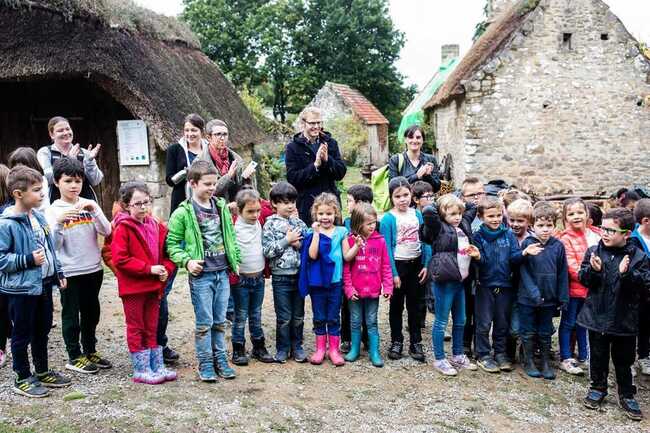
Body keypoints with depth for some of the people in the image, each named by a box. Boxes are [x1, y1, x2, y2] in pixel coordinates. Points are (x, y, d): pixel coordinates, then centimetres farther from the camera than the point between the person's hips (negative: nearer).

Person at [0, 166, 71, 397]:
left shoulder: (39, 217, 6)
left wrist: (58, 272, 15)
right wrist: (29, 260, -22)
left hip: (44, 284, 7)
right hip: (21, 288, -7)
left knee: (42, 331, 18)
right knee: (23, 334, 7)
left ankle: (42, 372, 33)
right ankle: (23, 379, 22)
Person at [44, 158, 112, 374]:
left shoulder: (89, 205, 3)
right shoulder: (53, 210, -5)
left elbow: (106, 231, -7)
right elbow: (54, 245, -11)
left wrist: (94, 209, -19)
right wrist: (59, 222, -26)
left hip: (93, 269, 4)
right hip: (70, 272, -4)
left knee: (91, 312, 16)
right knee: (71, 315, 7)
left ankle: (91, 351, 31)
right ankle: (75, 357, 19)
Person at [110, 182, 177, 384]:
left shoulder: (157, 227, 6)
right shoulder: (122, 228, -13)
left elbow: (167, 252, 14)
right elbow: (120, 259, -19)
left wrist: (166, 269, -7)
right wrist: (149, 269, -21)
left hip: (154, 286, 6)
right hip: (133, 287, -6)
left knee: (152, 327, 16)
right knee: (136, 328, 6)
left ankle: (158, 366, 24)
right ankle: (141, 370, 15)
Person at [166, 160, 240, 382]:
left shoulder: (221, 207, 7)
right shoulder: (183, 212, -8)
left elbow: (230, 236, 16)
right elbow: (172, 243, -5)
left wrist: (236, 261, 15)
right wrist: (187, 261, -17)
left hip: (222, 272, 5)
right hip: (201, 275, -4)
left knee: (220, 321, 13)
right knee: (204, 322, 2)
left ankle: (220, 359, 24)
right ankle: (205, 363, 14)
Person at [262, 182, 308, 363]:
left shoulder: (299, 223, 5)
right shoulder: (271, 224, -6)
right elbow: (267, 251, -13)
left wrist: (299, 244, -11)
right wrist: (287, 240, -15)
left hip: (299, 275, 3)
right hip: (281, 277, -3)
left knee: (298, 316, 12)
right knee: (284, 317, 5)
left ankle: (296, 347, 26)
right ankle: (282, 349, 20)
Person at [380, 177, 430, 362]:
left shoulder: (417, 214, 1)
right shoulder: (388, 218, -12)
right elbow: (387, 248, -13)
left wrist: (426, 264, -3)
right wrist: (393, 273, -15)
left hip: (416, 264, 4)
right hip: (398, 265, -4)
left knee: (415, 305, 12)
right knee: (397, 305, 10)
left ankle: (416, 343, 23)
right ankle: (396, 342, 23)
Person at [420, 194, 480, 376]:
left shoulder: (464, 225, 11)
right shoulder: (439, 228, -10)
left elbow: (472, 207, 26)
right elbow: (427, 212, -27)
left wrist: (459, 205, 13)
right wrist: (441, 207, -8)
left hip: (460, 281, 8)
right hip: (444, 281, -7)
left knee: (460, 321, 17)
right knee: (441, 322, 2)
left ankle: (458, 356, 31)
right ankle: (439, 360, 12)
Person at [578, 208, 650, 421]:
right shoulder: (594, 251, -4)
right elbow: (583, 279, -2)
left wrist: (627, 273, -28)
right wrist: (593, 270, -22)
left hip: (624, 319, -1)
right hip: (597, 315, 1)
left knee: (623, 360, 13)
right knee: (598, 356, 14)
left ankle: (627, 395, 29)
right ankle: (597, 388, 33)